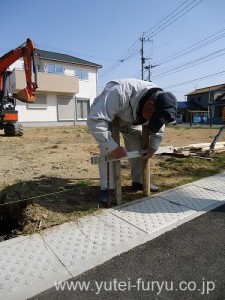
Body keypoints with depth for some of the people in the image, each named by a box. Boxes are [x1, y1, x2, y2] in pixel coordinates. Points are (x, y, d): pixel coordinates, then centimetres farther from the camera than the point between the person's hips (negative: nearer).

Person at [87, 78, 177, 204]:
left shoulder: (159, 102, -22)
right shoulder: (121, 93, -45)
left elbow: (158, 128, -4)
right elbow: (95, 121, -46)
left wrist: (153, 147, -17)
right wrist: (113, 147, -46)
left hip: (130, 120, 5)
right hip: (103, 116, -5)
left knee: (139, 147, -3)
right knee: (107, 149, -22)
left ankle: (139, 182, 12)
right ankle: (107, 188, -10)